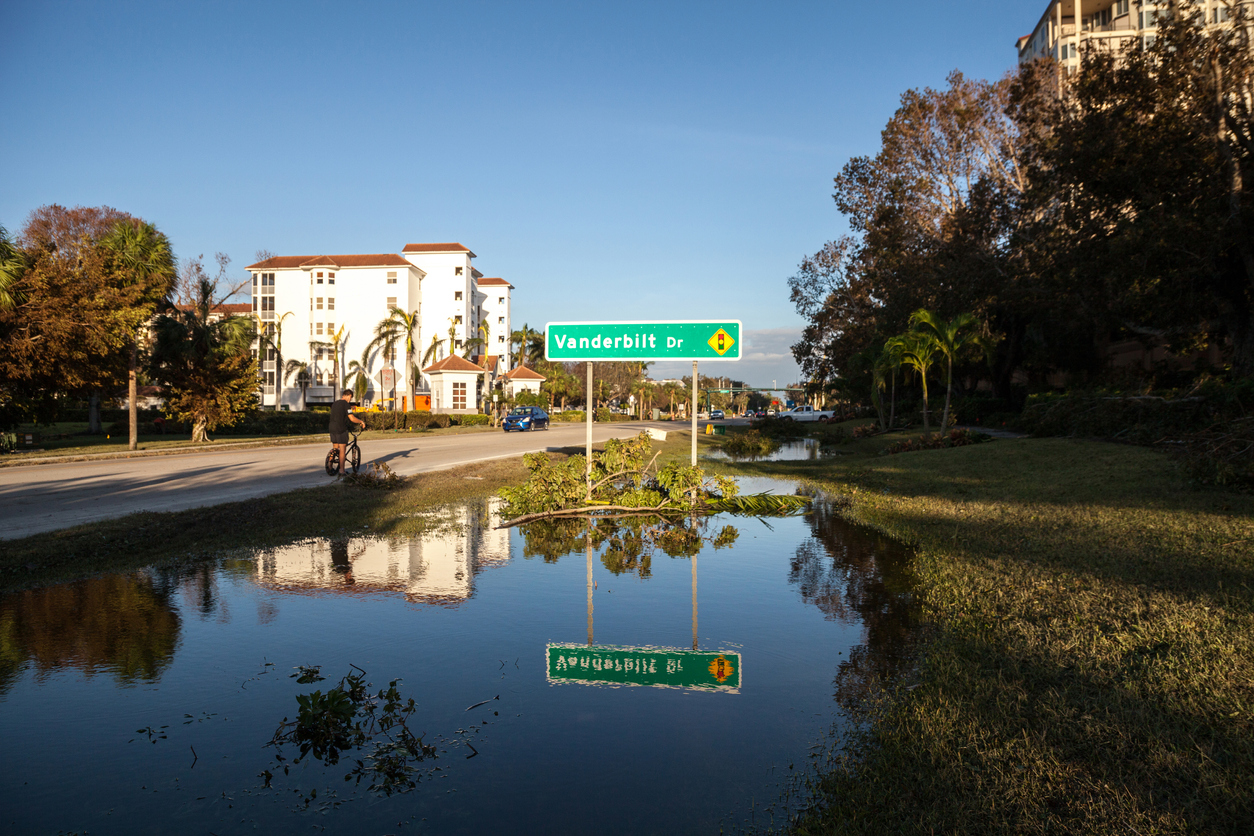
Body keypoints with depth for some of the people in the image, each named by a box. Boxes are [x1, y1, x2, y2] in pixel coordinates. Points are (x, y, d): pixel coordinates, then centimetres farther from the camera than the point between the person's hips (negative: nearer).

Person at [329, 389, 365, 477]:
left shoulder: (334, 404, 16)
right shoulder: (346, 404, -9)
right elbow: (352, 418, -16)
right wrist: (361, 421, -1)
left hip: (332, 428, 7)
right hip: (341, 429, -7)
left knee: (335, 449, 17)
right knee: (342, 451, -3)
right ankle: (341, 471, -3)